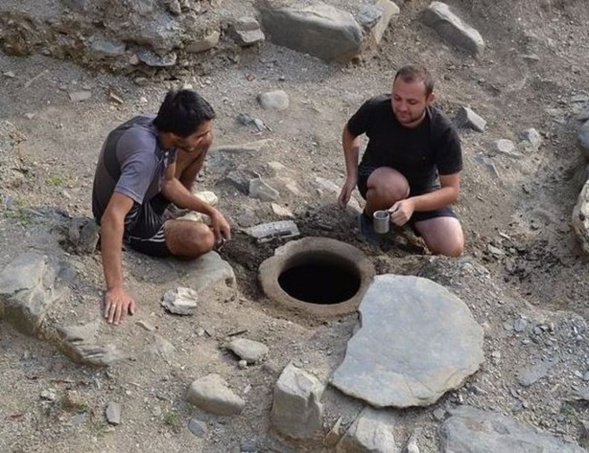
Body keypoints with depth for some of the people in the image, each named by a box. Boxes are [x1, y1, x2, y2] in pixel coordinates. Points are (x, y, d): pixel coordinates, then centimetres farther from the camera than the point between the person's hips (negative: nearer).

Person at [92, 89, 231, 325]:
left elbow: (167, 182, 2)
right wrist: (115, 288, -51)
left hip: (145, 193, 8)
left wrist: (209, 210, -7)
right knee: (202, 239, -30)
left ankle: (181, 204, 22)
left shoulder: (157, 125, -15)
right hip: (131, 224, -8)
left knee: (203, 140, 0)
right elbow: (112, 218, -49)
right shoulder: (145, 157, -40)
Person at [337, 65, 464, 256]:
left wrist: (412, 204, -39)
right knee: (394, 186, -40)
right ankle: (369, 217, -4)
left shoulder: (444, 133, -26)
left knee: (452, 249, -21)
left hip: (423, 191, 1)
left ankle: (413, 221, 11)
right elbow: (349, 133, 0)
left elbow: (451, 190, -22)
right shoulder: (375, 109, -24)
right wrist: (352, 176, -11)